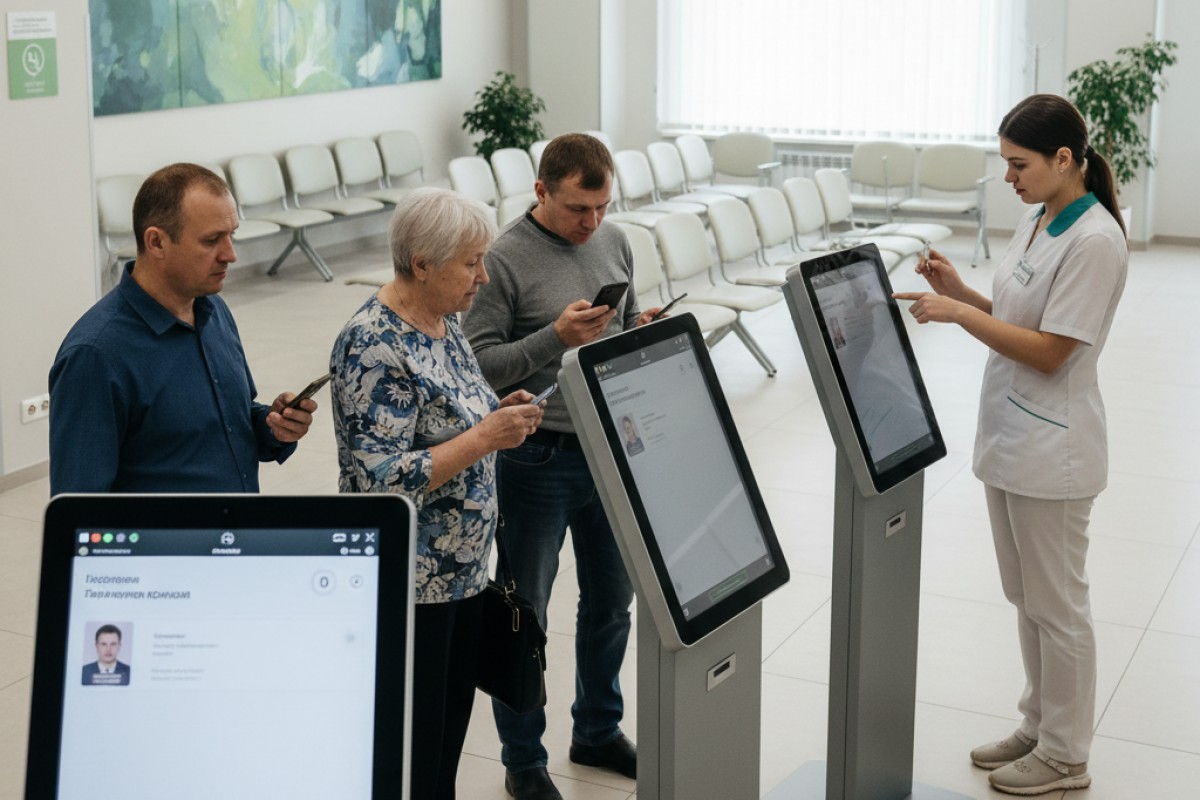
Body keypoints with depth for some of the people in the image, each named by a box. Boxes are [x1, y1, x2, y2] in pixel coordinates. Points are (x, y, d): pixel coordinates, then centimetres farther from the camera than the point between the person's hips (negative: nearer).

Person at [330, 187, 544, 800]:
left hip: (463, 573, 9)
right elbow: (382, 481, -26)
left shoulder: (443, 321, 7)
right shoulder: (375, 346, -21)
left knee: (450, 733, 19)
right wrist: (485, 438, -25)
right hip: (408, 588, -9)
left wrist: (498, 414, 1)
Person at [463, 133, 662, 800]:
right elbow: (478, 366, -16)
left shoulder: (615, 242, 5)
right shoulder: (505, 260, -14)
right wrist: (555, 336, -26)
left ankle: (598, 732, 39)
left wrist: (645, 330, -4)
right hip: (538, 461, -6)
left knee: (612, 599, 19)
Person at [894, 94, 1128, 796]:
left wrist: (958, 314, -21)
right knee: (1027, 599, 19)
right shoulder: (1037, 221, 7)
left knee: (1056, 606, 5)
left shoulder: (1094, 241, -20)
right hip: (1009, 439, 9)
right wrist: (960, 291, -1)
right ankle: (1040, 728, 34)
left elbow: (1050, 351, -21)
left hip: (1051, 452, -9)